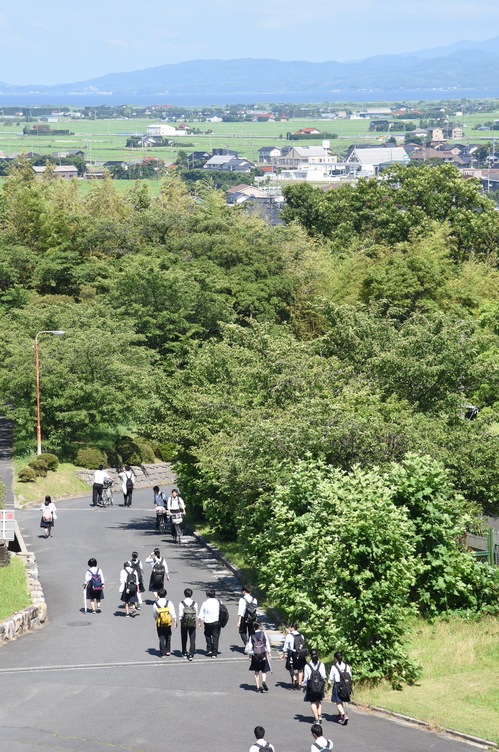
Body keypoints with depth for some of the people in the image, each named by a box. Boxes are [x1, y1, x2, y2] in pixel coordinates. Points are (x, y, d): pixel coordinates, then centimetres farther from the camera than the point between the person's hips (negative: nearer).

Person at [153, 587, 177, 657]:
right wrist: (175, 622, 1)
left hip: (159, 624, 0)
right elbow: (173, 614, -8)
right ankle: (167, 650, 20)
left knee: (161, 638, 6)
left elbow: (154, 615, 2)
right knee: (168, 637, 20)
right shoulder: (169, 603, -9)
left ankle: (163, 654, 5)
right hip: (168, 623, 0)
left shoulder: (155, 604, -8)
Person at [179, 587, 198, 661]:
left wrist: (181, 621, 7)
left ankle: (184, 653, 31)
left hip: (184, 624, 0)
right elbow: (196, 614, -1)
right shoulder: (194, 603, -6)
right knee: (192, 639, 4)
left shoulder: (181, 603, -11)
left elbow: (180, 615, -9)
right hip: (193, 624, 0)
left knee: (184, 639, 18)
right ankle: (191, 654, -4)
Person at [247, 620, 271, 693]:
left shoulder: (252, 635, 0)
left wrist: (250, 654, 9)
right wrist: (269, 652, 2)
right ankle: (264, 681, -20)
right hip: (263, 654, -1)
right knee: (264, 671, 8)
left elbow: (249, 646, -1)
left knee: (256, 672, 10)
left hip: (255, 655, 1)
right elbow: (267, 643, -4)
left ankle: (257, 687, 9)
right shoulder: (263, 633, -3)